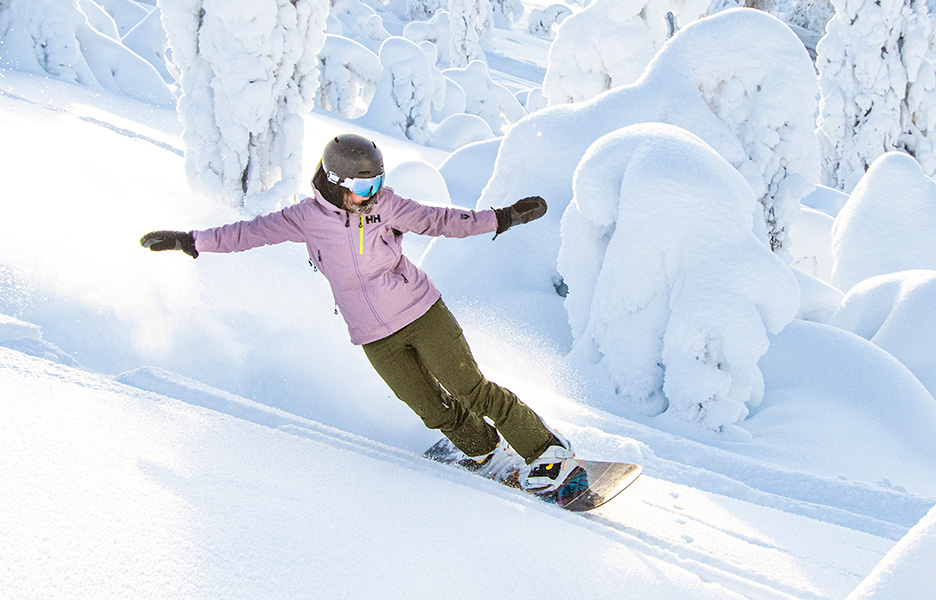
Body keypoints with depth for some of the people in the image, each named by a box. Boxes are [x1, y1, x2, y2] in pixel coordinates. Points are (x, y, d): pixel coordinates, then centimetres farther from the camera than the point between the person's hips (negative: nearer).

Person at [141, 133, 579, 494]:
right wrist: (188, 241, 0)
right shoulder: (308, 217, -7)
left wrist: (503, 217, -2)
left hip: (421, 312, -1)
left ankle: (545, 449, 5)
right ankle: (482, 446, 28)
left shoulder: (383, 204, -6)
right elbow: (251, 232, 0)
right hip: (375, 338, 1)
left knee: (470, 388, -6)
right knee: (433, 409, 0)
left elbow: (437, 220, 1)